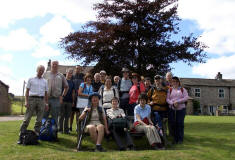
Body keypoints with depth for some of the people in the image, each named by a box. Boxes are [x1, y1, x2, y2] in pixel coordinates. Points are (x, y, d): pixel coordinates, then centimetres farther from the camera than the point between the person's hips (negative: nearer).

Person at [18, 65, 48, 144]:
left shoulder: (45, 81, 17)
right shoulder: (31, 79, 9)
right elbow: (27, 91, 6)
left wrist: (46, 103, 10)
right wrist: (26, 101, -5)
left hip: (41, 100, 3)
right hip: (32, 99, -3)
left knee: (39, 120, 2)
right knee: (27, 118, -6)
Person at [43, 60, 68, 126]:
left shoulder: (61, 76, 10)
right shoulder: (46, 74, 8)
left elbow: (66, 87, 17)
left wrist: (62, 96, 9)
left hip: (56, 99, 1)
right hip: (46, 98, 0)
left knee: (55, 117, 5)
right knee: (44, 116, 3)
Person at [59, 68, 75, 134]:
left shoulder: (72, 82, 14)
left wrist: (73, 101, 10)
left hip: (69, 101, 4)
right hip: (62, 100, -4)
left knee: (67, 116, 8)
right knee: (61, 116, 1)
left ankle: (66, 129, 15)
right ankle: (60, 129, 9)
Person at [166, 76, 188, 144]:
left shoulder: (183, 89, 12)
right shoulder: (170, 90, 12)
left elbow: (186, 98, -2)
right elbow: (167, 99, 3)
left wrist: (177, 101, -11)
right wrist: (173, 103, -15)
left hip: (181, 109, 0)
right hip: (172, 109, 1)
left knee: (180, 123, -4)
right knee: (173, 124, -2)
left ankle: (180, 139, 6)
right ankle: (175, 139, 9)